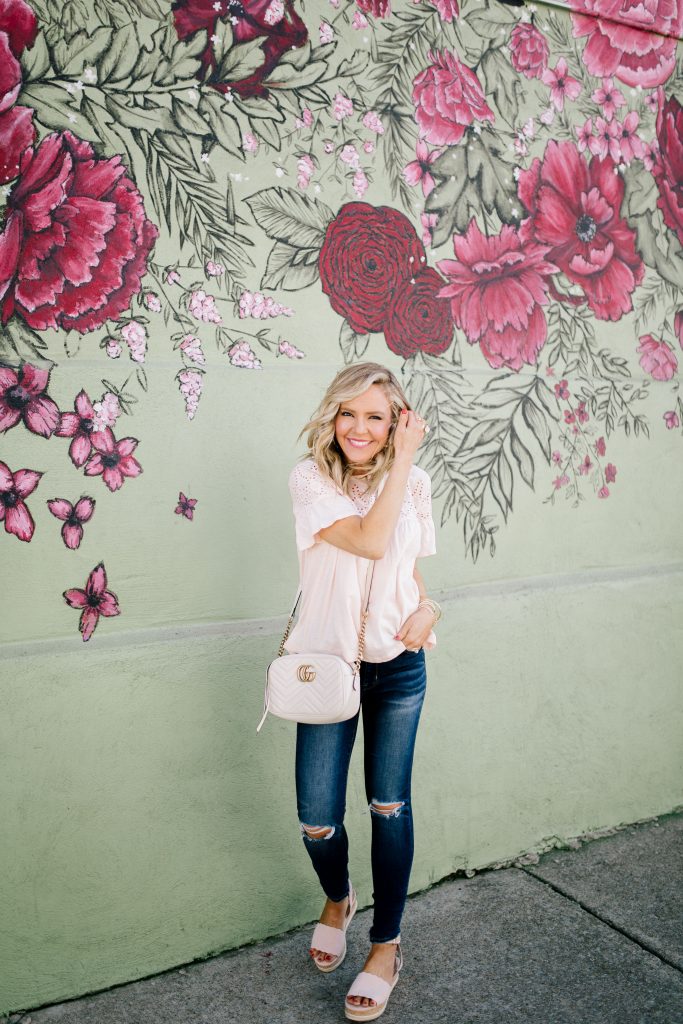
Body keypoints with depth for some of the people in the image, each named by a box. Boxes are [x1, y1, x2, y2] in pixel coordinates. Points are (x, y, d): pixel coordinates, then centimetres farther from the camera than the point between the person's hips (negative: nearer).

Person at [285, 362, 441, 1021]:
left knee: (389, 805, 10)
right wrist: (404, 461, -19)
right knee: (317, 818, 0)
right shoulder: (310, 479, -10)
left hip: (399, 665, 2)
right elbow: (369, 542, -24)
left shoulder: (413, 483, 2)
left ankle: (386, 944, 31)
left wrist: (429, 606, -8)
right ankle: (336, 901, 36)